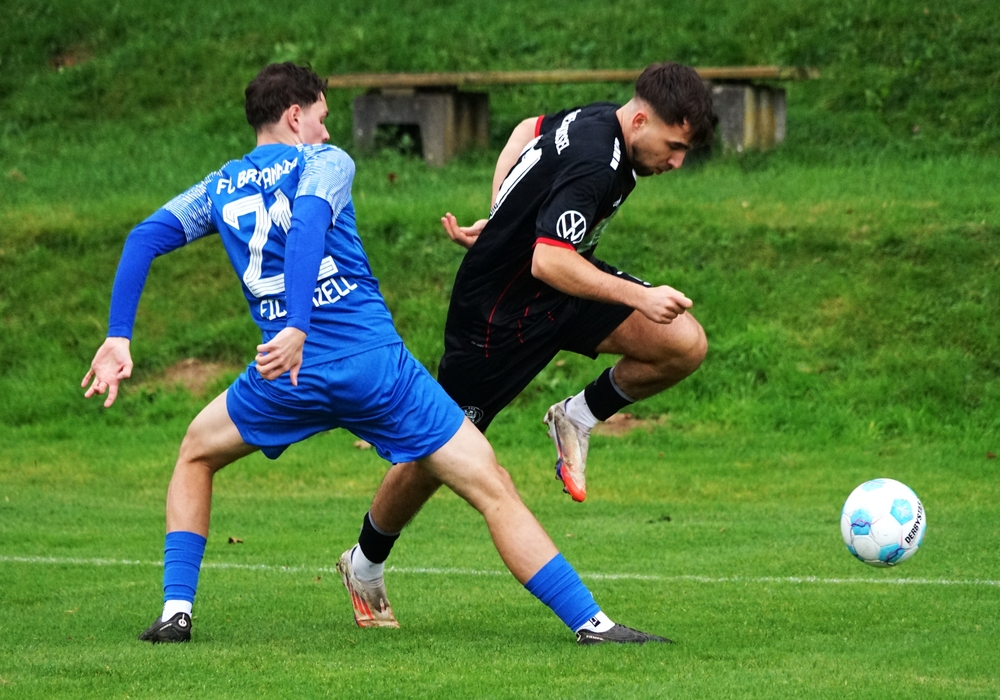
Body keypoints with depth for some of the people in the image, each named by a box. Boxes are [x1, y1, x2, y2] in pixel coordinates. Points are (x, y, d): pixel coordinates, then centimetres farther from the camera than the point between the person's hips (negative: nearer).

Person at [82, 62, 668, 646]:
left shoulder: (218, 189, 19)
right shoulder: (323, 161, 5)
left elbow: (144, 239, 9)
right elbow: (307, 226, -15)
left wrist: (119, 337, 4)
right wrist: (298, 328, -27)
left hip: (288, 377, 3)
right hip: (374, 364, -3)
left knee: (196, 456, 31)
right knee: (491, 487, -1)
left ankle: (176, 610, 16)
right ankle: (591, 623, -10)